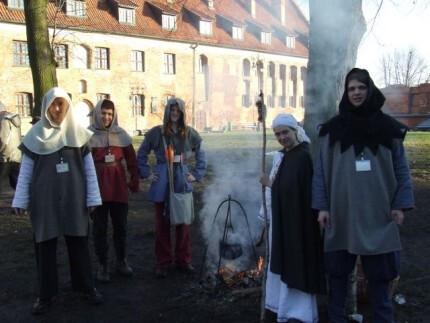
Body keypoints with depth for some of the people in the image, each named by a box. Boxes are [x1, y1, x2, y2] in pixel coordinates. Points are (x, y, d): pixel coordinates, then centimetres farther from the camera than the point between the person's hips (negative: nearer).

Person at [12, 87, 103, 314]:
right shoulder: (36, 135, 0)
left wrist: (93, 198, -2)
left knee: (78, 242, 8)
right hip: (44, 199, 0)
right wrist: (21, 200, -2)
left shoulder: (78, 133, 1)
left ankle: (86, 287, 23)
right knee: (45, 245, 6)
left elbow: (89, 168, 2)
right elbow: (25, 170, 2)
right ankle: (45, 294, 19)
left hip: (73, 198, 0)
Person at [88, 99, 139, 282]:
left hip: (118, 185, 3)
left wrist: (134, 180, 5)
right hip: (97, 185, -3)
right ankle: (102, 265, 17)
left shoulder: (121, 134, 6)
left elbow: (131, 159, 9)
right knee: (100, 227, 5)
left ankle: (121, 261, 28)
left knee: (121, 225, 12)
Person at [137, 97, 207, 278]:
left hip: (182, 181, 1)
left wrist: (197, 175, 5)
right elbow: (141, 154, 8)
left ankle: (183, 260, 23)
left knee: (182, 223, 10)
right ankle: (163, 263, 16)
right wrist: (147, 174, 2)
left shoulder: (189, 133, 2)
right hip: (162, 183, -1)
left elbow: (201, 155, 12)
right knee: (162, 224, 5)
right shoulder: (156, 132, -2)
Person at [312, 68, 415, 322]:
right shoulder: (333, 128, 2)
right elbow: (322, 169, 2)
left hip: (378, 213, 0)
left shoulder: (387, 127, 2)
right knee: (338, 271, 9)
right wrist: (321, 206, -3)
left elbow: (401, 168, 6)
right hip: (341, 212, 0)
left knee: (380, 273, 9)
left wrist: (400, 204, 0)